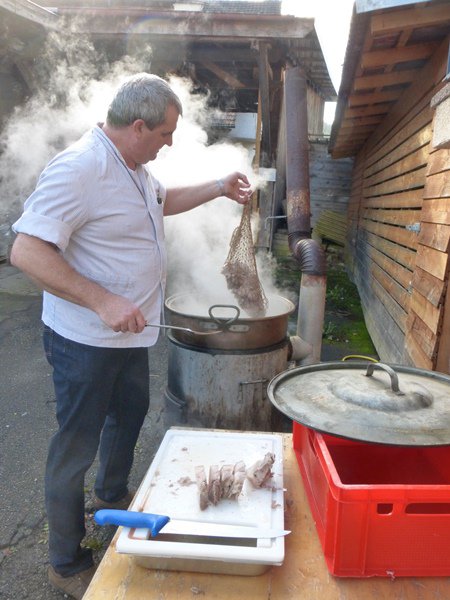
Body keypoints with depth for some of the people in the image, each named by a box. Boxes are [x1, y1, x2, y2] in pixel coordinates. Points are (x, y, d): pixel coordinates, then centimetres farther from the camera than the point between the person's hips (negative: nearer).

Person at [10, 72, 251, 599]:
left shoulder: (132, 167, 8)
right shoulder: (79, 167, -23)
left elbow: (163, 200, 27)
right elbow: (26, 251, -28)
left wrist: (219, 189, 17)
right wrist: (103, 302, -33)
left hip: (129, 334, 9)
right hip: (86, 342, -9)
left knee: (130, 416, 25)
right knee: (76, 447, 7)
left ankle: (113, 496, 53)